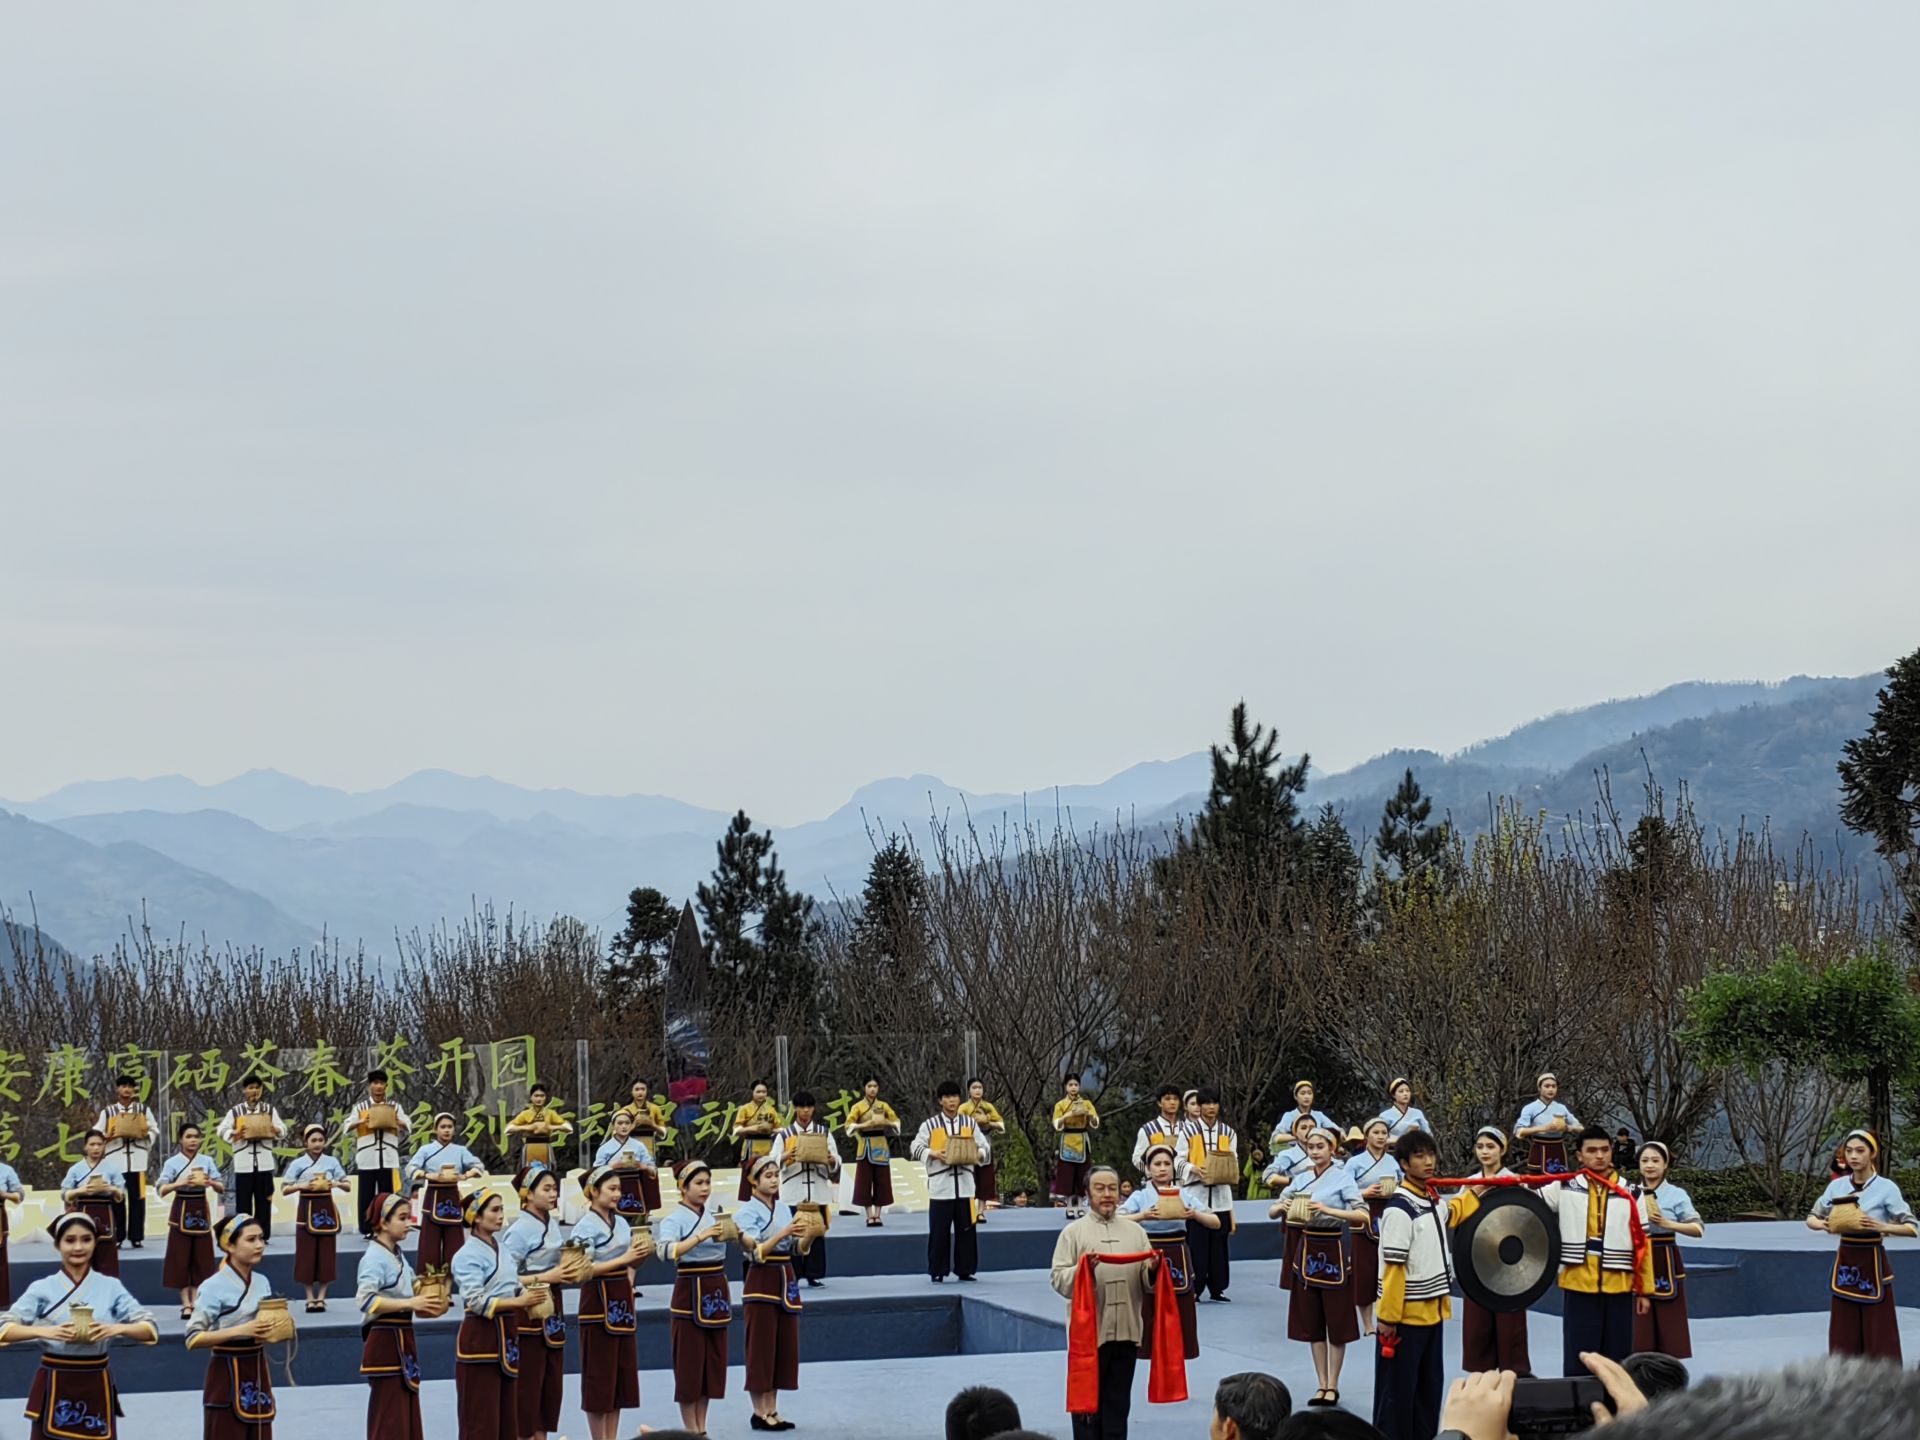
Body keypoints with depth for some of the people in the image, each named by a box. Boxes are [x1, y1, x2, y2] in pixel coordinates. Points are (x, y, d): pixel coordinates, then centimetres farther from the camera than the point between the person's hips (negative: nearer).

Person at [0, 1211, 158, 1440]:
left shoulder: (110, 1287, 2)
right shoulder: (42, 1288, -1)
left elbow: (150, 1329, -1)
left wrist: (118, 1328, -22)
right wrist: (44, 1331, -26)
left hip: (96, 1386, 1)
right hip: (54, 1386, -1)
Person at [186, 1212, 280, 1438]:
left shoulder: (262, 1282, 5)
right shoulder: (215, 1287, -15)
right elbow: (193, 1339, -18)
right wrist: (240, 1330, -24)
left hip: (256, 1372, 7)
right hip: (227, 1376, -7)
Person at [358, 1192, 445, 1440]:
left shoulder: (397, 1256, 13)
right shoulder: (374, 1258, -14)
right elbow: (366, 1300, -28)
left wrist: (423, 1306, 5)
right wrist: (411, 1303, -30)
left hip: (402, 1339, 9)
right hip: (384, 1342, -9)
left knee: (407, 1415, 12)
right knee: (388, 1419, -5)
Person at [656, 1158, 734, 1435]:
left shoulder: (714, 1215, 10)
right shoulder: (674, 1218, -10)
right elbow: (667, 1250, -30)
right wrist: (701, 1236, -37)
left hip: (716, 1291, 6)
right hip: (690, 1293, -6)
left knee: (713, 1360, 9)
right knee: (689, 1362, -2)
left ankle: (702, 1429, 17)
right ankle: (691, 1432, 5)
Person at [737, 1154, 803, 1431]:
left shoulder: (784, 1208, 10)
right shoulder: (748, 1212, -9)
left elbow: (796, 1248, 12)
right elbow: (756, 1252, -17)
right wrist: (782, 1234, -26)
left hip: (785, 1279, 7)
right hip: (762, 1281, -7)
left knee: (785, 1345, 8)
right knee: (761, 1346, -2)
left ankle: (772, 1410, 15)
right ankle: (759, 1413, 4)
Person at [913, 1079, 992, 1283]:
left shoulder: (969, 1123, 8)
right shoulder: (930, 1124, -1)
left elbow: (985, 1147, 11)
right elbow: (916, 1148, -1)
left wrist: (978, 1154, -11)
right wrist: (934, 1154, -18)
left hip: (964, 1186, 3)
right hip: (940, 1187, -3)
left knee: (966, 1230, 6)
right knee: (939, 1232, -2)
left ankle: (964, 1270, 16)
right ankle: (937, 1272, 7)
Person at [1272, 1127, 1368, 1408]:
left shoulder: (1342, 1177, -8)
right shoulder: (1302, 1178, 6)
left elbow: (1363, 1215, -20)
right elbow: (1272, 1213, 8)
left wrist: (1327, 1209, -30)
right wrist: (1282, 1207, -15)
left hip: (1333, 1251, -5)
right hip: (1306, 1250, 5)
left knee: (1336, 1321, 3)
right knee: (1312, 1322, 9)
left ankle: (1333, 1386, 12)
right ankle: (1322, 1384, 17)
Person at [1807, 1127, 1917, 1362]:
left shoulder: (1886, 1188, -9)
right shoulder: (1837, 1186, 2)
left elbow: (1911, 1227, -11)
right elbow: (1811, 1219, 11)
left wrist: (1882, 1227, -26)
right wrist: (1824, 1225, -11)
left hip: (1872, 1263, -4)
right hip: (1845, 1261, 4)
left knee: (1878, 1334, -3)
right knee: (1843, 1334, 8)